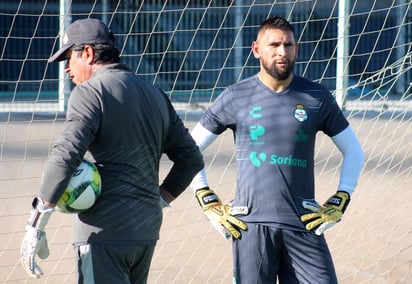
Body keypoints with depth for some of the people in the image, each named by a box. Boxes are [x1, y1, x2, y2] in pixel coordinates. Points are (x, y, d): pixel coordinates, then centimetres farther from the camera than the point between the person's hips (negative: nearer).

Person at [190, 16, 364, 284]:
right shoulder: (236, 97, 3)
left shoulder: (317, 97, 6)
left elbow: (353, 151, 14)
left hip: (304, 224, 1)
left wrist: (340, 201, 4)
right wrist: (209, 202, 2)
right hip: (252, 224, -1)